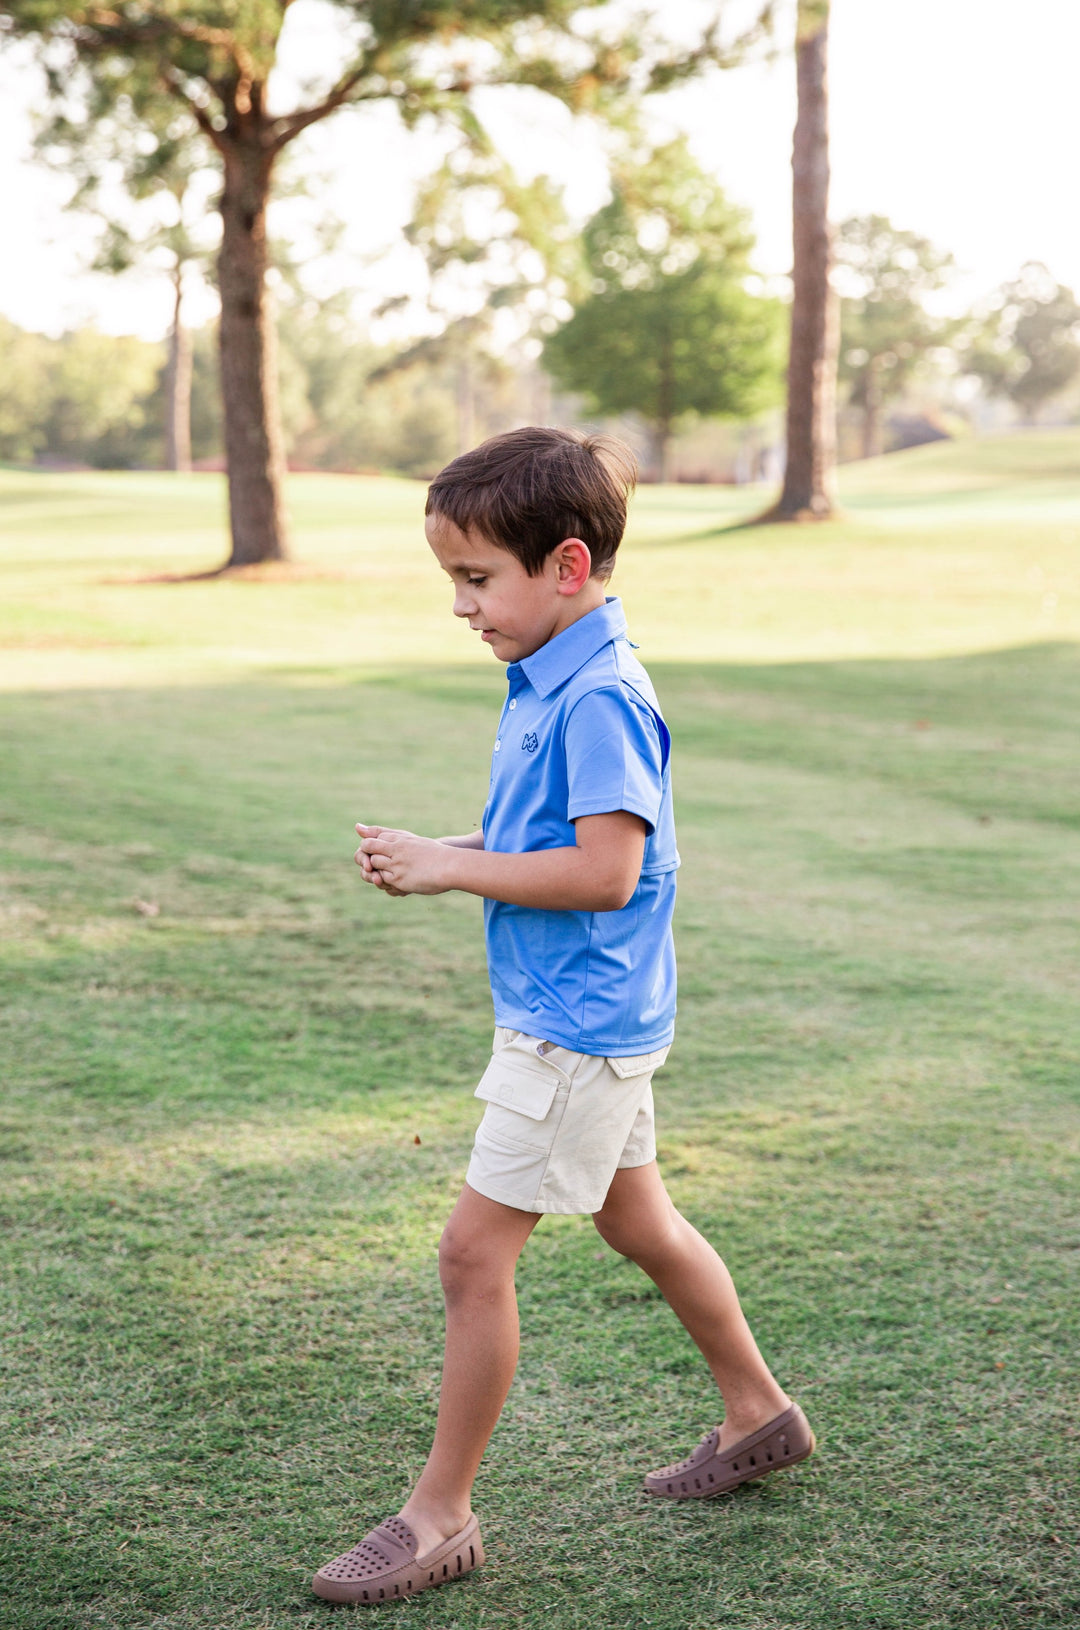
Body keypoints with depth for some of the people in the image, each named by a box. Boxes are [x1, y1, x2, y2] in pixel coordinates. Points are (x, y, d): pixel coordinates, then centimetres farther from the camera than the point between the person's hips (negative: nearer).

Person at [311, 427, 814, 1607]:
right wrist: (440, 854, 2)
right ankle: (757, 1413, 40)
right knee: (638, 1220, 22)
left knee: (474, 1252, -5)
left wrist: (453, 868, -20)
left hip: (579, 1024, -10)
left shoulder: (600, 699, -21)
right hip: (583, 1018, 10)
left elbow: (606, 868, -27)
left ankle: (440, 1513, 7)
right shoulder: (547, 684, 9)